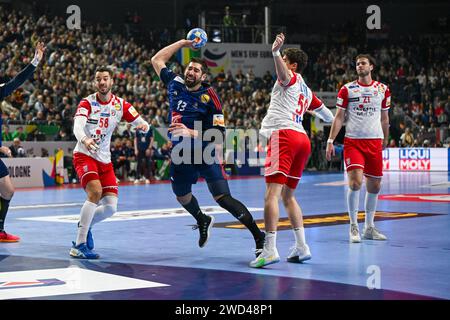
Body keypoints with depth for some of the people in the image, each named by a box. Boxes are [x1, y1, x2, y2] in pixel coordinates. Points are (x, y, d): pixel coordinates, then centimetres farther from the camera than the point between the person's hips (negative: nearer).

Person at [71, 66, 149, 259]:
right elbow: (77, 126, -27)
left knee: (111, 207, -3)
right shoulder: (87, 103, -10)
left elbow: (142, 123, -1)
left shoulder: (120, 105, 2)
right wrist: (85, 140, -50)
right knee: (95, 192, -29)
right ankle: (79, 245, -25)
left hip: (104, 160, 5)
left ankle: (85, 225, 28)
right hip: (84, 155, -5)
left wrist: (143, 125, -27)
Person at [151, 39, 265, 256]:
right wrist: (181, 43, 11)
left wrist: (191, 133, -23)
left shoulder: (209, 97, -12)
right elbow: (156, 60, 15)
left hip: (205, 154, -6)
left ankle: (259, 236, -15)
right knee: (182, 196, 24)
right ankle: (203, 221, 55)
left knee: (223, 198, -18)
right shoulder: (175, 84, 3)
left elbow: (218, 134, -13)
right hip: (180, 154, 6)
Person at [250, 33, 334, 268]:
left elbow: (283, 72, -21)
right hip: (302, 139, 9)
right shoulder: (307, 91, 28)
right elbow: (328, 117, 37)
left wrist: (275, 52, -39)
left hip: (284, 135, -9)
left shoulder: (291, 79, 7)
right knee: (287, 195, 19)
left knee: (272, 193, -16)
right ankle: (301, 247, 15)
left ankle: (270, 249, -27)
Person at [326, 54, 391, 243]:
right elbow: (339, 117, 3)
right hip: (353, 141, -3)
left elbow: (384, 118, 17)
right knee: (355, 182, -17)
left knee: (374, 186, 6)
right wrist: (330, 140, -5)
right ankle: (353, 227, -6)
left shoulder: (383, 89, 9)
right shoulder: (347, 89, 3)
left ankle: (369, 228, 19)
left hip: (375, 142, 3)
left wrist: (385, 142, 16)